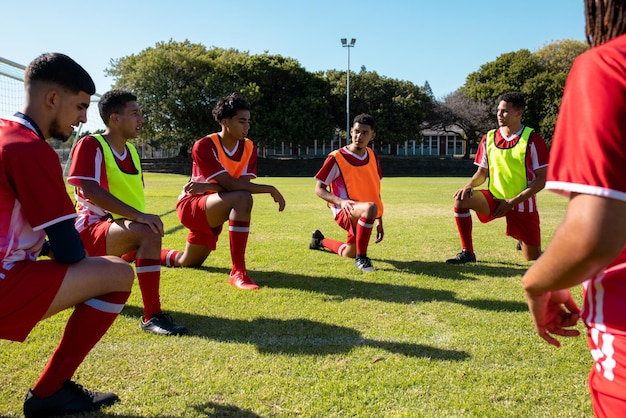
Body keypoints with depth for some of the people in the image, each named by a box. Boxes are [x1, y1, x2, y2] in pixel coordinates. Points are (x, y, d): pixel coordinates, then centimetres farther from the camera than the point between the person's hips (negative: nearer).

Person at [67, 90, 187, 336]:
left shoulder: (131, 151, 12)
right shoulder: (89, 145, -12)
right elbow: (89, 189, -26)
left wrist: (139, 218, -2)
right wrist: (138, 216, -34)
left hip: (120, 228, 9)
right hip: (91, 229, -9)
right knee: (148, 233, -34)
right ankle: (152, 316, -32)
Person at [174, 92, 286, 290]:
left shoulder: (250, 147, -4)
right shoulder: (204, 146, -23)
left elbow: (242, 183, -16)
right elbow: (231, 184, -31)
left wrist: (207, 186, -28)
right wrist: (270, 189, -30)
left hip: (212, 211, 7)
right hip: (191, 206, -7)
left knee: (188, 263, 20)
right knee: (242, 198, -35)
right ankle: (238, 271, -33)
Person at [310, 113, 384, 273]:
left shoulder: (373, 157, 4)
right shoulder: (336, 158, -15)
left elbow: (375, 191, 13)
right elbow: (319, 189, -11)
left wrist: (379, 222, 12)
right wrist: (341, 201, -29)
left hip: (360, 215, 7)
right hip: (344, 212, -7)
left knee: (348, 253, 19)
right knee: (370, 208, -38)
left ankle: (320, 241, 47)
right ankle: (361, 258, -23)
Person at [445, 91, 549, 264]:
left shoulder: (532, 139, -11)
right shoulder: (489, 138, 2)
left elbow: (542, 179, -11)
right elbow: (482, 172, 9)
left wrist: (512, 202, -17)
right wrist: (469, 185, -13)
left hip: (522, 205, -3)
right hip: (495, 198, 3)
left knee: (533, 259, 1)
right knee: (461, 199, -26)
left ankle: (523, 241, 40)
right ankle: (467, 252, -14)